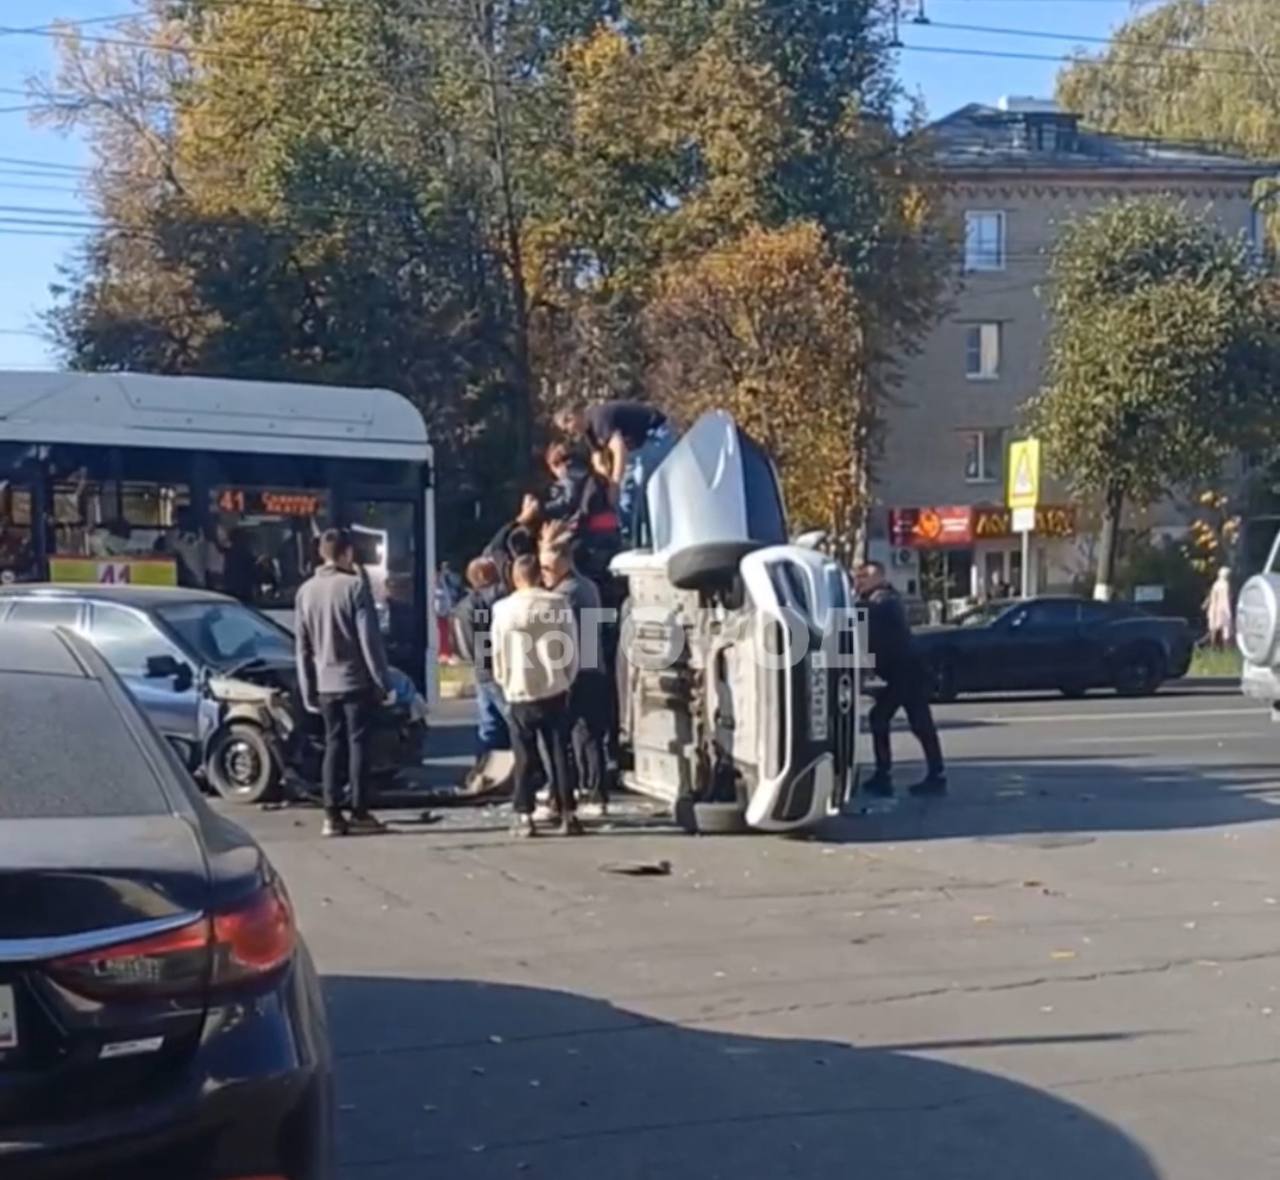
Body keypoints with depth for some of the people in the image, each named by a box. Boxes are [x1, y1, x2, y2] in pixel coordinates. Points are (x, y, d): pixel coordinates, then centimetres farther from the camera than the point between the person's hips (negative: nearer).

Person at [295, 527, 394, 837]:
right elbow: (369, 638, -12)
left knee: (333, 744, 9)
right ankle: (359, 812, 2)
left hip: (325, 683, 5)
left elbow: (302, 646, 9)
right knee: (357, 743, 1)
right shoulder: (354, 586, -10)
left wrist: (308, 690, 14)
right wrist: (382, 680, -7)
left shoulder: (306, 591, 7)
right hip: (355, 680, -5)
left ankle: (332, 814, 5)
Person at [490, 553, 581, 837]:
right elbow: (571, 648, 0)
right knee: (560, 755, 6)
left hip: (519, 694, 0)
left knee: (525, 758, 6)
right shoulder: (558, 604, -4)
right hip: (554, 691, 0)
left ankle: (523, 816, 5)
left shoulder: (502, 609, -3)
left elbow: (498, 654, 1)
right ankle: (568, 814, 6)